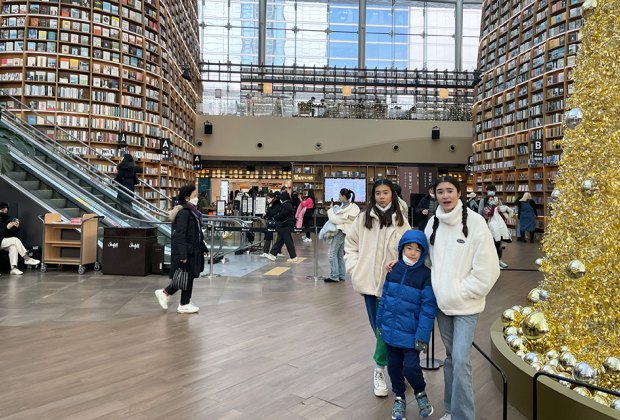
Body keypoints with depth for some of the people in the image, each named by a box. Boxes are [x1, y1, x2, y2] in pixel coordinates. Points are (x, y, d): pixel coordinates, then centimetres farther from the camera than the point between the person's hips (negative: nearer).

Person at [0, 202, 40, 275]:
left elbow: (14, 232, 7)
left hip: (6, 241, 5)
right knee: (15, 240, -25)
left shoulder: (8, 218, 7)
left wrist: (17, 227, -13)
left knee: (13, 246, -26)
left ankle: (13, 268, -33)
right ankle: (27, 259, -24)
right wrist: (7, 228, -27)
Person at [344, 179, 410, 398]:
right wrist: (355, 269, -1)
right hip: (369, 281, 1)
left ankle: (380, 369, 17)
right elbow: (350, 245, 8)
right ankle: (394, 360, 28)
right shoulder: (363, 218, 2)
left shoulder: (401, 221, 1)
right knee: (377, 326, 9)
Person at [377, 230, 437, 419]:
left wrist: (422, 335, -17)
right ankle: (399, 398, 36)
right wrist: (380, 322, 12)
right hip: (391, 330, 5)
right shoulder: (393, 270, 2)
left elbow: (428, 308, -14)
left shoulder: (426, 275, -12)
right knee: (393, 366, 14)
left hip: (410, 333, -4)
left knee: (410, 367, -3)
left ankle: (421, 393, 29)